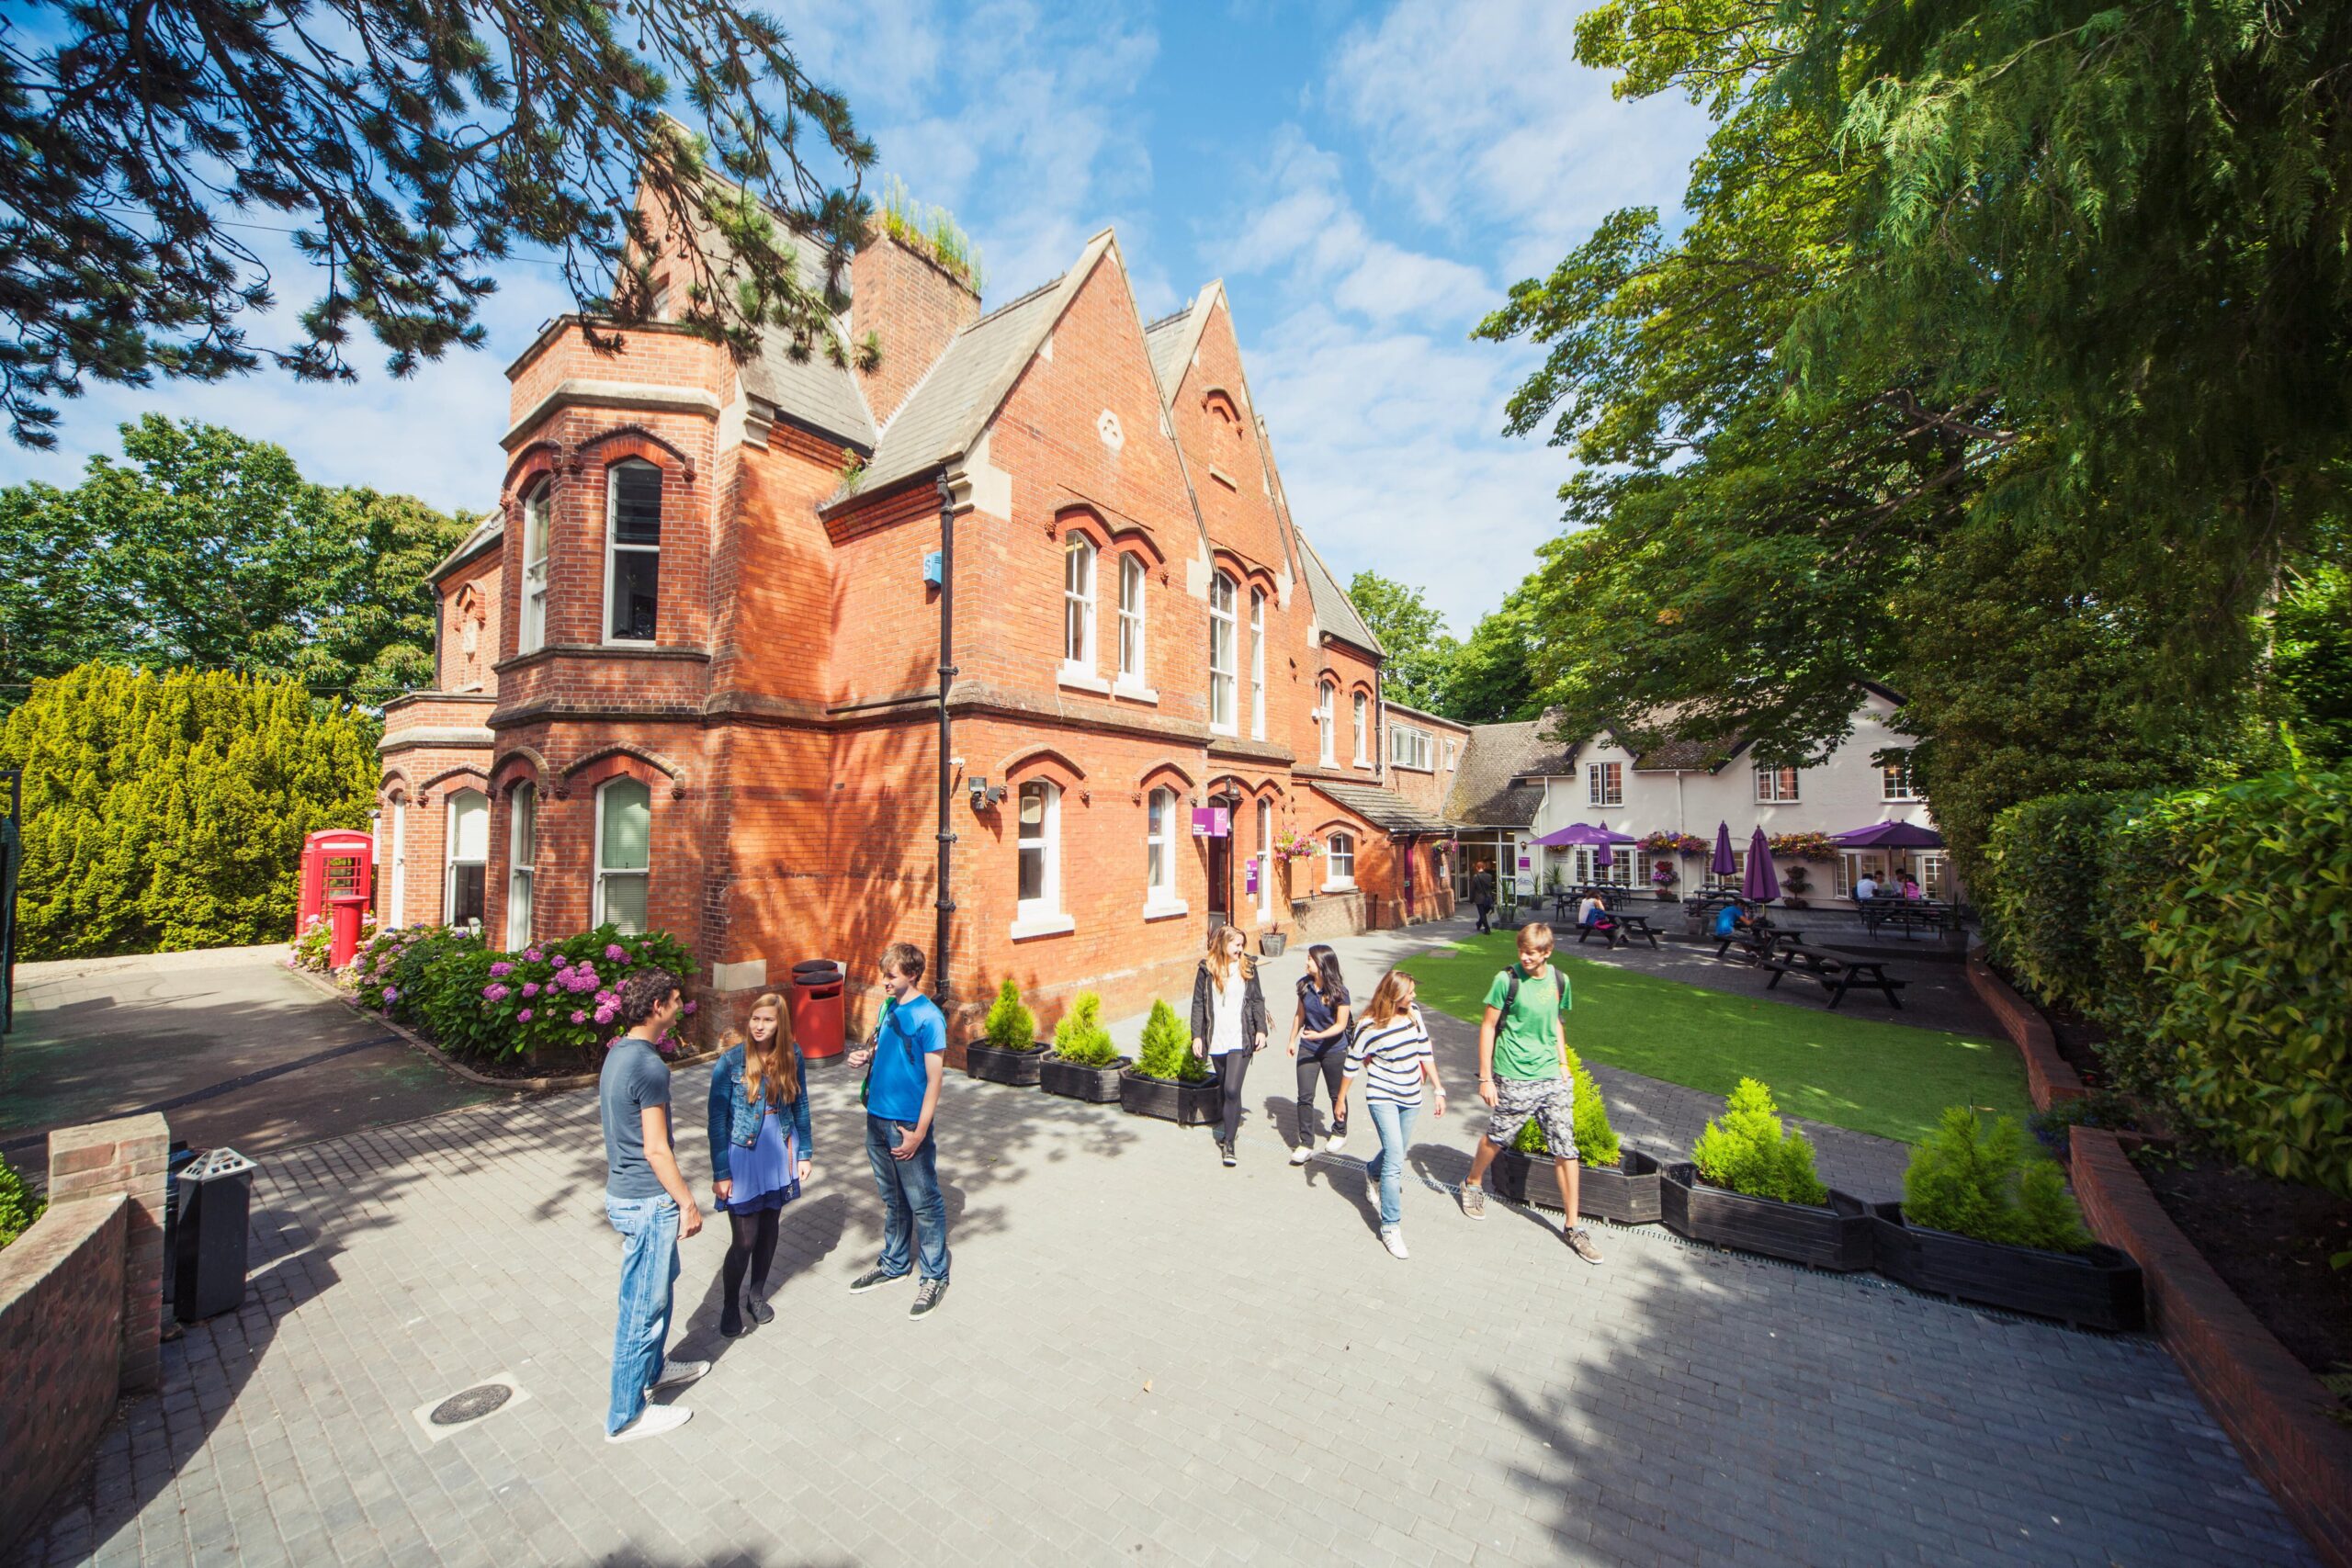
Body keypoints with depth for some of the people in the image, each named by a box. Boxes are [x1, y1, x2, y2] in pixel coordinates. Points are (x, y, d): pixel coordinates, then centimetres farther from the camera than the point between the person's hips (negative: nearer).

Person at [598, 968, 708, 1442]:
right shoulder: (650, 1066, -26)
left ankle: (653, 1369, 44)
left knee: (659, 1285, 26)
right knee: (643, 1305, 7)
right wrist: (687, 1203, -13)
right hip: (647, 1201, -10)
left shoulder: (617, 1054, 4)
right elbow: (656, 1149, -23)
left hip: (625, 1191, 10)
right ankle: (626, 1416, 23)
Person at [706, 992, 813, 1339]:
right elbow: (717, 1119, -11)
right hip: (742, 1155, -3)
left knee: (769, 1229, 16)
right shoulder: (731, 1060, -16)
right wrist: (720, 1173, -10)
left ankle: (756, 1295, 39)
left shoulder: (792, 1055, -6)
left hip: (779, 1154, 4)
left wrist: (804, 1153, 6)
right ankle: (731, 1306, 29)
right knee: (745, 1239, 3)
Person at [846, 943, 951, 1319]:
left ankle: (935, 1276, 24)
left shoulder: (928, 1017, -19)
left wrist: (919, 1132, -18)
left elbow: (934, 1079, -17)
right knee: (892, 1199, 23)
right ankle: (892, 1264, 40)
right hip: (878, 1118, 7)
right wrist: (864, 1057, -4)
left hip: (908, 1125, -7)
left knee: (924, 1204, 8)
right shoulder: (888, 1007, 4)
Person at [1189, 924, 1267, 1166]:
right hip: (1216, 1039, 1)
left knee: (1232, 1089, -9)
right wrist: (1197, 1036, -5)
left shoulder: (1247, 967, 1)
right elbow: (1198, 1004, 0)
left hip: (1241, 1039, -1)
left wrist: (1261, 1030, -1)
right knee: (1224, 1087, 16)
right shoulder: (1206, 969, -3)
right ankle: (1229, 1123, 40)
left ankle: (1228, 1142, 2)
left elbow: (1257, 1001, 7)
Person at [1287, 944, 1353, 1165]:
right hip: (1307, 1048, 3)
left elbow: (1341, 1024, -16)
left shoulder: (1338, 991, -20)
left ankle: (1340, 1132, 41)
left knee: (1336, 1095, 17)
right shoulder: (1305, 985, -6)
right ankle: (1306, 1143, 12)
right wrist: (1292, 1040, 10)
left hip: (1333, 1050, -3)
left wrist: (1319, 1035, -30)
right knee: (1305, 1096, 0)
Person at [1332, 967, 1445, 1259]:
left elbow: (1425, 1052, 5)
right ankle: (1391, 1226, 1)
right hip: (1382, 1098, -5)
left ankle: (1372, 1173, 54)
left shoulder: (1414, 1014, -5)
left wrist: (1438, 1089, 6)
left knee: (1395, 1153, 20)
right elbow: (1352, 1064, -9)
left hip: (1410, 1098, 5)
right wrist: (1340, 1099, -1)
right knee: (1395, 1159, -12)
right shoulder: (1369, 1027, -20)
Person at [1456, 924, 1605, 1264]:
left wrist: (1563, 1063, 9)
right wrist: (1485, 1078, -10)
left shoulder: (1559, 980, 1)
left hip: (1552, 1076, 4)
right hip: (1514, 1077, -4)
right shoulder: (1507, 980, -13)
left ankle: (1572, 1227, 19)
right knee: (1497, 1138, 11)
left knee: (1566, 1149, 4)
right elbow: (1488, 1027, -9)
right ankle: (1472, 1184, 39)